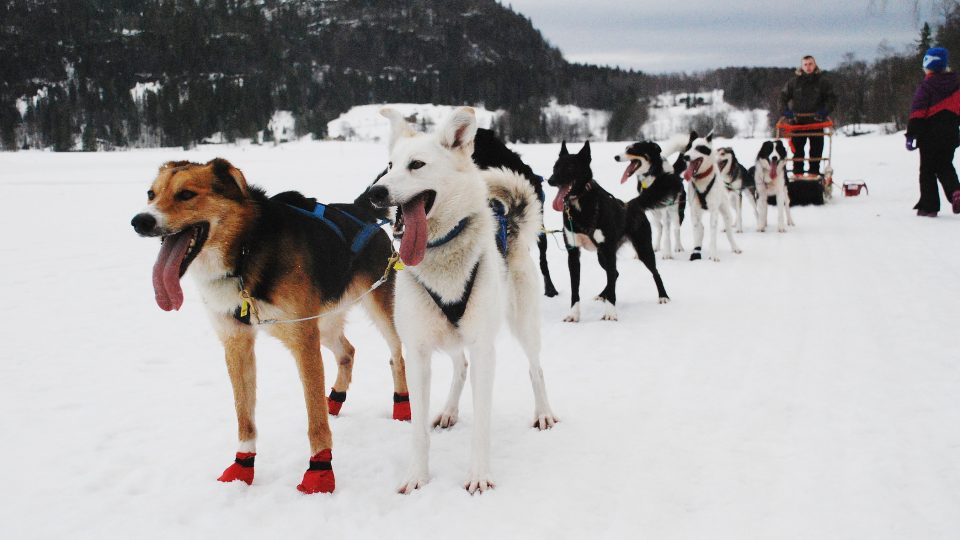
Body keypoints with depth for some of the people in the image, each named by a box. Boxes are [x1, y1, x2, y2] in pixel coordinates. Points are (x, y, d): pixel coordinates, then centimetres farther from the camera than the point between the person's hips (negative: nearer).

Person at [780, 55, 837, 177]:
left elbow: (832, 98, 6)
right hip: (798, 120, 0)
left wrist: (825, 111, -9)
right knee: (797, 148, 2)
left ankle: (814, 171, 8)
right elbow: (783, 97, 11)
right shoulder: (794, 82, 6)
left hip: (816, 120, 0)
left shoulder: (822, 81, 4)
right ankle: (797, 172, 8)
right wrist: (786, 111, -4)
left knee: (816, 148, 2)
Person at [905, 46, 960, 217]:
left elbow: (918, 111, -16)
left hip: (930, 135, -5)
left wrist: (911, 135, -15)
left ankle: (929, 206, 3)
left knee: (927, 170, 5)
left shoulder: (926, 85, -11)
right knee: (945, 166, 17)